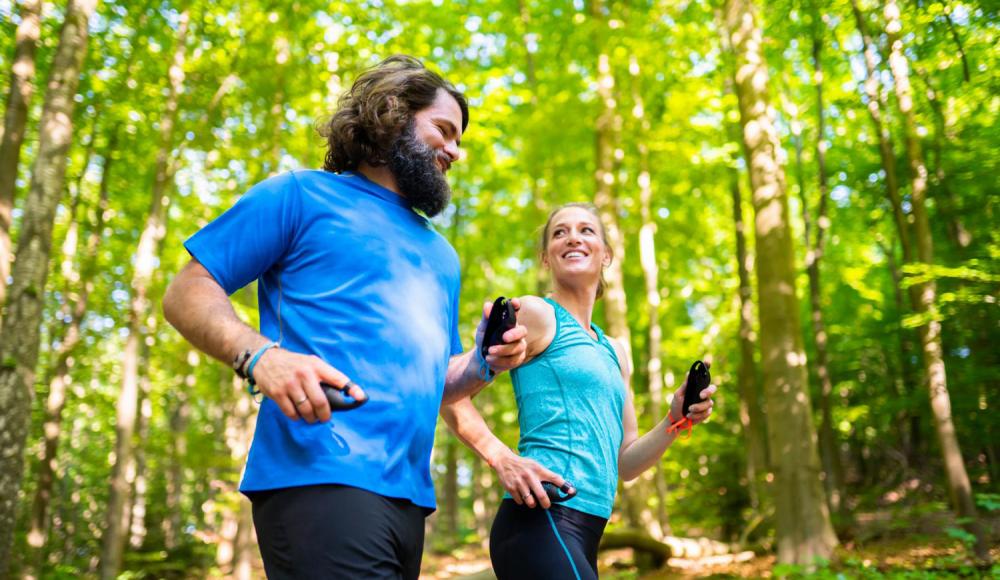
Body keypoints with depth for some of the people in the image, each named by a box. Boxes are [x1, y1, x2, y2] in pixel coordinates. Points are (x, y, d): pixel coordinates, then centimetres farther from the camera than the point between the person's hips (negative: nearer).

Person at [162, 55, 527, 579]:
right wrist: (259, 355, -20)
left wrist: (485, 363, 5)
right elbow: (187, 294, 0)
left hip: (409, 492, 7)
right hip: (321, 477, -7)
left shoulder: (441, 254, 25)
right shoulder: (303, 195, 6)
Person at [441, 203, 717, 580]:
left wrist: (675, 421, 5)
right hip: (543, 522, -8)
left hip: (582, 536, 8)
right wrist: (503, 460, -17)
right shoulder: (537, 314, -1)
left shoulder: (614, 352, 20)